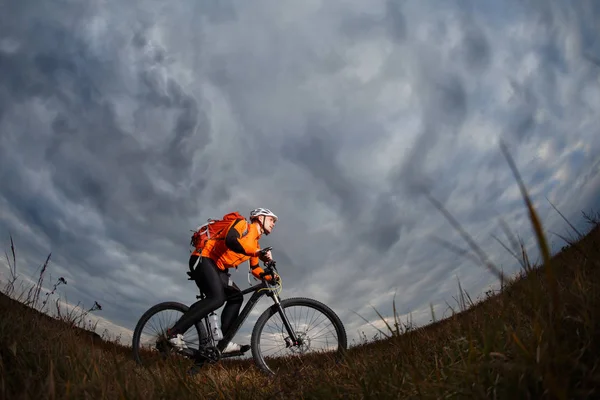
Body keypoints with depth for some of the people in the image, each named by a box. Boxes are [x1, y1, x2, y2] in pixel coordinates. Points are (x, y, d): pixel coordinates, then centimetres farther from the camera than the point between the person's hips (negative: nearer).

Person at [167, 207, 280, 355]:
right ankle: (176, 331, -23)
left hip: (218, 268, 10)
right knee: (217, 298, -26)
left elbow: (254, 268, 24)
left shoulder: (255, 242, 21)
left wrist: (270, 277, 5)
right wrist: (258, 253, -33)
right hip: (204, 259, -10)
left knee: (236, 296, 2)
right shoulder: (244, 225, -6)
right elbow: (230, 241, -26)